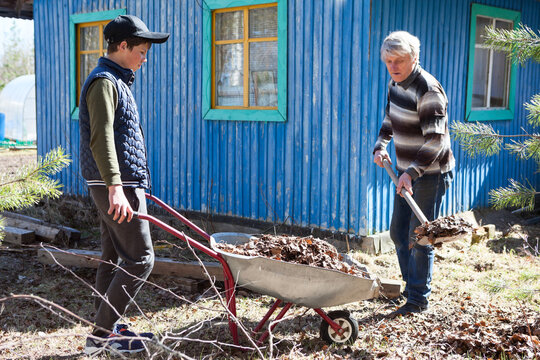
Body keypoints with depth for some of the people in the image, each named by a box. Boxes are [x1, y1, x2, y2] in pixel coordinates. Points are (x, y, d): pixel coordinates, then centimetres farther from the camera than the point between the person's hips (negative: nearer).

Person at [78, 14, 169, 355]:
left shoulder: (117, 81, 21)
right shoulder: (104, 81, -12)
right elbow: (101, 138, -24)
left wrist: (136, 184, 28)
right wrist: (115, 186, -33)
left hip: (122, 185, 10)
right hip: (117, 187, -10)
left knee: (114, 257, 14)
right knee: (140, 260, -7)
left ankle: (107, 329, 24)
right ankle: (101, 334, 0)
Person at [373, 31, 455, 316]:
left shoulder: (428, 90, -21)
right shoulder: (395, 84, 5)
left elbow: (436, 140, -25)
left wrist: (412, 172, -32)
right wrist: (380, 146, 4)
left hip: (431, 173, -9)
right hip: (408, 170, 9)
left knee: (419, 238, -3)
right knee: (398, 233, 15)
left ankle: (419, 298, 10)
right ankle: (412, 285, 31)